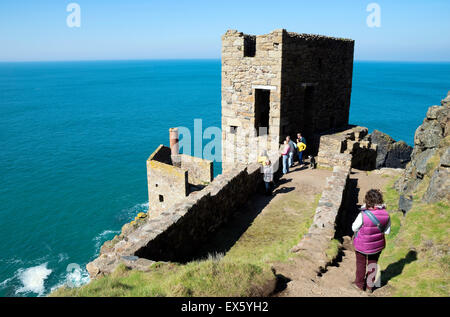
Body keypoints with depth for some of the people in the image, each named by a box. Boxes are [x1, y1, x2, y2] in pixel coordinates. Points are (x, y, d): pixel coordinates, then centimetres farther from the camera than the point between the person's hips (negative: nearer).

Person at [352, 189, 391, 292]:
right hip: (377, 245, 4)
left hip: (362, 245, -3)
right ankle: (370, 286, 40)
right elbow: (387, 231, -6)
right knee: (373, 263, 24)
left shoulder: (363, 215, -32)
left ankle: (360, 284, 40)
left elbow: (354, 228, -14)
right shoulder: (385, 214, -18)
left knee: (361, 263, 20)